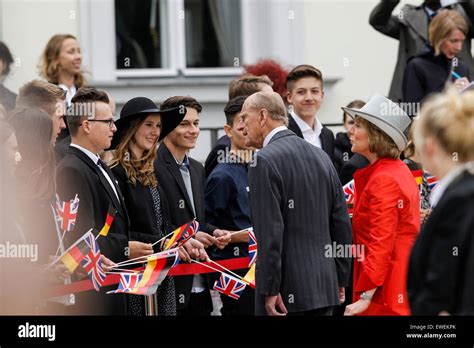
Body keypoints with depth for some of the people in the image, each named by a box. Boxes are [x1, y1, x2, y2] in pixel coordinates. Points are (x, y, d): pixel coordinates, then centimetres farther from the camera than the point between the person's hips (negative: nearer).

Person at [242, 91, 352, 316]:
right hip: (325, 287, 7)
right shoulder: (321, 156, 13)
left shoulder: (264, 160, -10)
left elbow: (270, 232, -16)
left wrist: (270, 291, -14)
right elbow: (342, 223, 14)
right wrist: (340, 280, 18)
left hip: (288, 289, -7)